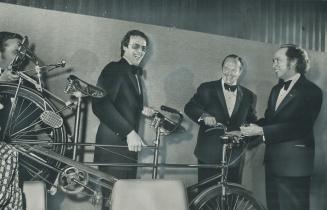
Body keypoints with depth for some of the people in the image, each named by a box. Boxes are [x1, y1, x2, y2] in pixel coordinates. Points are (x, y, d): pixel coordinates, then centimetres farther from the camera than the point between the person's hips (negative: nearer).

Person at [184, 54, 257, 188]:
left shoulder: (248, 96, 10)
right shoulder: (207, 89, 3)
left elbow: (252, 122, 13)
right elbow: (190, 107, -7)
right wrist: (204, 115, -27)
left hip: (234, 158, 2)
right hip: (209, 156, -2)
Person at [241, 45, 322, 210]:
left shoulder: (311, 91, -11)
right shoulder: (276, 90, 15)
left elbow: (299, 126, -22)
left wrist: (261, 131, -24)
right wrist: (246, 131, -7)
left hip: (293, 165, -8)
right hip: (273, 162, 8)